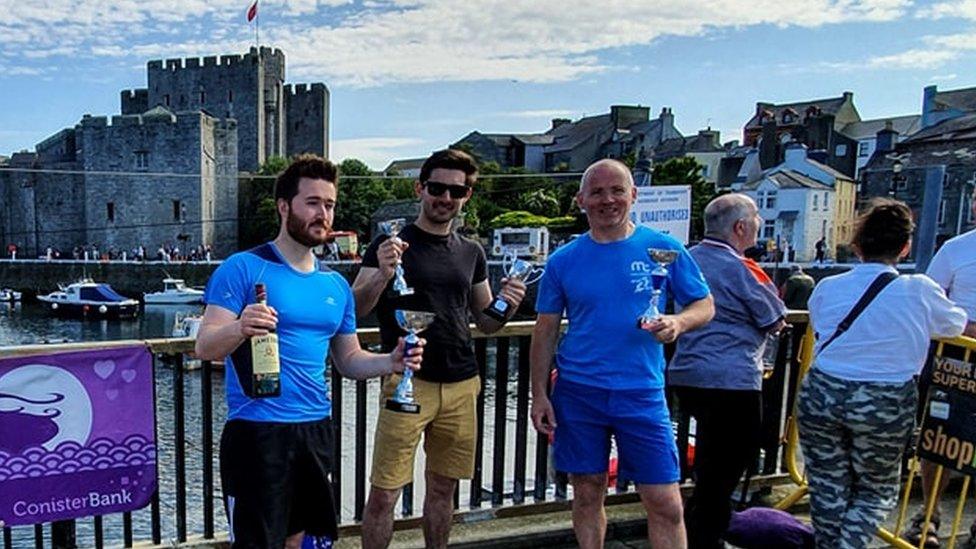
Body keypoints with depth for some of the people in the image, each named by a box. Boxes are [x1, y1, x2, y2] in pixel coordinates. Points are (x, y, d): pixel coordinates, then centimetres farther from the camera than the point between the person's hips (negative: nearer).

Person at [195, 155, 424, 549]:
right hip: (256, 431, -6)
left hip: (316, 430, 6)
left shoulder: (336, 285, 10)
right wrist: (238, 329, -35)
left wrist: (391, 362, -5)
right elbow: (205, 346, -14)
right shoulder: (243, 268, -8)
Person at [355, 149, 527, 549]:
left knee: (443, 488, 15)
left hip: (461, 385, 4)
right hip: (407, 384, -4)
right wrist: (383, 275, -26)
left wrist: (506, 306, -4)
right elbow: (355, 310, -8)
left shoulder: (471, 253, 12)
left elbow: (485, 323, 17)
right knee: (383, 493, -1)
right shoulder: (393, 245, -1)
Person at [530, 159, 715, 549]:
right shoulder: (563, 260, 2)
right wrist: (539, 395, 1)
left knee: (666, 504, 2)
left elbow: (705, 305, 5)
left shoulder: (664, 248, -1)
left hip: (642, 394, -1)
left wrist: (678, 322, -18)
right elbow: (545, 332, 5)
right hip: (578, 394, 1)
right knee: (587, 493, 13)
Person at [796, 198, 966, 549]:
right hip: (884, 407, -1)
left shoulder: (827, 288, -1)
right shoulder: (920, 291, -5)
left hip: (821, 397, 1)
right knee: (876, 492, 19)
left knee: (828, 489, 17)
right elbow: (957, 326, 14)